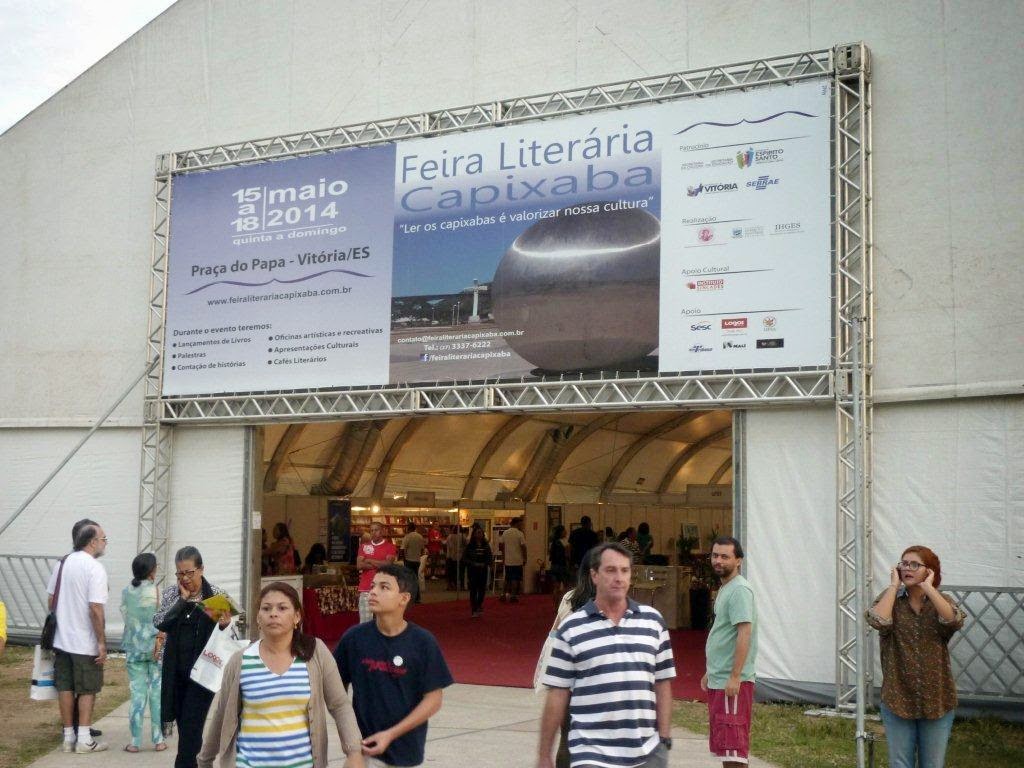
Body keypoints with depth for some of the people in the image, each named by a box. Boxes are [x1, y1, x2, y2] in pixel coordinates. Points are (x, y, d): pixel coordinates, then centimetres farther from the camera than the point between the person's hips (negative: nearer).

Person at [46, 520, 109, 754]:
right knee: (87, 690, 4)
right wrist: (102, 642, -16)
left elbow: (51, 601, 11)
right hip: (85, 643, -6)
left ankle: (68, 737, 18)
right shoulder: (95, 568, -17)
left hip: (62, 639, 6)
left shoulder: (63, 564, 6)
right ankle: (84, 739, 6)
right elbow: (96, 608, -21)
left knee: (65, 687, 11)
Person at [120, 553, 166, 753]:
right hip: (155, 647, -2)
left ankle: (135, 741, 6)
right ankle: (158, 740, 10)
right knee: (157, 693, 6)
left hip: (134, 648, 2)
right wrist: (159, 639, 0)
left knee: (137, 694, 6)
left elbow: (125, 616, -1)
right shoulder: (156, 590, -8)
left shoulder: (126, 591, 1)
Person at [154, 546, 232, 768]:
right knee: (183, 724, 11)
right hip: (175, 670, 4)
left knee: (191, 727, -6)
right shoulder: (171, 594, 4)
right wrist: (182, 599, -15)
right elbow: (159, 623, -10)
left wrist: (224, 624, -22)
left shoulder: (217, 596, -4)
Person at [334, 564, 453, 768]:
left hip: (407, 749, 0)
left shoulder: (423, 642, -10)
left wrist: (391, 734, -14)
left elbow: (433, 699, -8)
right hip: (364, 747, 0)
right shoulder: (354, 638, -6)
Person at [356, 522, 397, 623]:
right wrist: (380, 564, -8)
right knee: (365, 622, 1)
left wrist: (369, 561, -3)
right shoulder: (364, 546, 12)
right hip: (366, 589, 3)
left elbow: (388, 564, -12)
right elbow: (359, 565, 0)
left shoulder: (389, 546, 2)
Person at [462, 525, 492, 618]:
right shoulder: (469, 545, -5)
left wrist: (485, 564, -11)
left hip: (483, 570, 3)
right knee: (473, 590, 1)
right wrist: (473, 564, -17)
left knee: (482, 589, 3)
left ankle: (479, 606, 28)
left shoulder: (486, 545, 4)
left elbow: (490, 556, 7)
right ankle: (474, 610, 10)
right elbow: (464, 558, -5)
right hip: (472, 570, -3)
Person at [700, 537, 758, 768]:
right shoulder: (725, 588, 17)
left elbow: (744, 633, -22)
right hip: (718, 680, 10)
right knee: (723, 746, 15)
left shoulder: (739, 590, -14)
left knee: (733, 746, -9)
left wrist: (734, 677, -25)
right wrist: (710, 672, 24)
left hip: (732, 682, -10)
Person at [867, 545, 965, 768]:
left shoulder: (941, 601, 1)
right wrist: (894, 585, -14)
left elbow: (954, 621, -23)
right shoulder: (890, 600, -1)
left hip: (937, 700, 1)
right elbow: (878, 621, -23)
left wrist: (928, 587, -18)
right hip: (898, 699, -1)